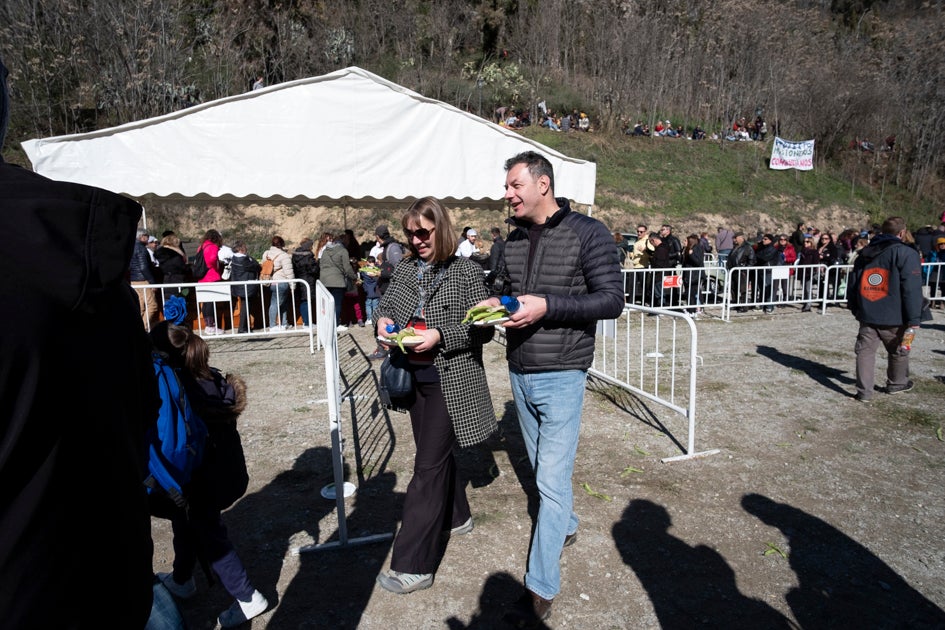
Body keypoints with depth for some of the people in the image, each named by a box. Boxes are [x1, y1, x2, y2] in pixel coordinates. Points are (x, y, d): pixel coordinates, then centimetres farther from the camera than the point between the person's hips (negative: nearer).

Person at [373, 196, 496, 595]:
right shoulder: (405, 269, 6)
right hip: (415, 377, 6)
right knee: (437, 452, 20)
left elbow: (484, 329, -10)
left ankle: (413, 566, 4)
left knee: (429, 464, -4)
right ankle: (456, 517, 44)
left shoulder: (466, 271, -10)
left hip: (450, 381, -6)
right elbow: (385, 304, 17)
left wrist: (440, 336, -21)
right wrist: (383, 320, -6)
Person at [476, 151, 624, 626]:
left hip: (561, 375, -6)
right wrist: (495, 305, -4)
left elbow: (612, 299, -13)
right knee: (540, 467, 20)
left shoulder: (588, 232, -9)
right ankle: (566, 526, 46)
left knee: (553, 480, -2)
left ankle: (540, 588, 11)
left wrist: (547, 306, -24)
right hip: (519, 373, 6)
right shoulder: (513, 239, 8)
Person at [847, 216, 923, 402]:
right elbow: (912, 289, -13)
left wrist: (855, 309, 24)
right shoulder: (906, 253, -8)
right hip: (894, 318, -4)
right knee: (899, 351, 18)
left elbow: (853, 284, 16)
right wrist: (913, 318, -10)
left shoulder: (864, 253, 11)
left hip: (866, 316, 4)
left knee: (865, 351, 5)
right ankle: (897, 383, 36)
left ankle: (864, 391, 1)